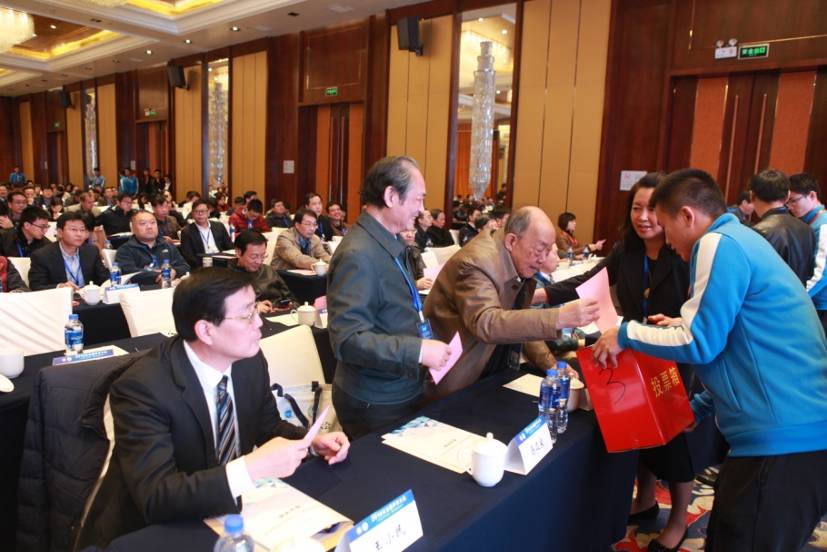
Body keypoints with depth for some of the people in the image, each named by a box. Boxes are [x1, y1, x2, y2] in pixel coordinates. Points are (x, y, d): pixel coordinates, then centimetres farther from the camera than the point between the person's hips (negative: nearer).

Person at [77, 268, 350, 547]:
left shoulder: (251, 361, -8)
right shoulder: (142, 386, -25)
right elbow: (155, 497, -30)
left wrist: (311, 441, -10)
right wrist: (253, 468, -38)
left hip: (226, 513, 5)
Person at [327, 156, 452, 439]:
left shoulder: (388, 243, 6)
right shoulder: (359, 255, -24)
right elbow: (348, 339, -29)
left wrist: (423, 336, 9)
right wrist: (418, 351, -29)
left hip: (400, 393, 9)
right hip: (375, 404, -9)